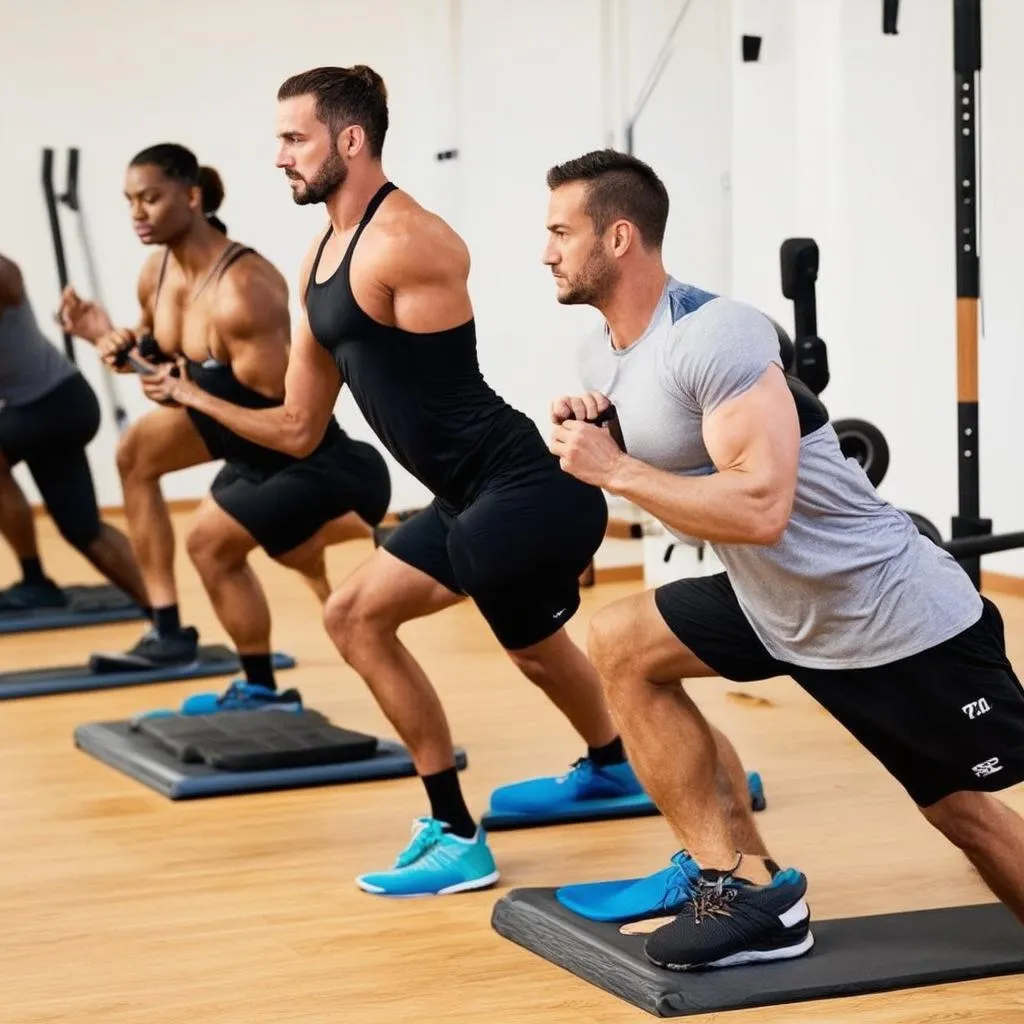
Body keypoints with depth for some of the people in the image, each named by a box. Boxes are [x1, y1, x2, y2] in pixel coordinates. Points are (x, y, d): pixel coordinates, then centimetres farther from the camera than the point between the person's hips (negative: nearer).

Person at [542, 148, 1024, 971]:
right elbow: (656, 477, 15)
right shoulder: (605, 355, 4)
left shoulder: (714, 338, -25)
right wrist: (586, 432, -4)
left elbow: (760, 509, -33)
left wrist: (614, 471, -25)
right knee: (622, 647, 1)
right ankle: (740, 885, 1)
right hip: (780, 609, 9)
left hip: (897, 617, -9)